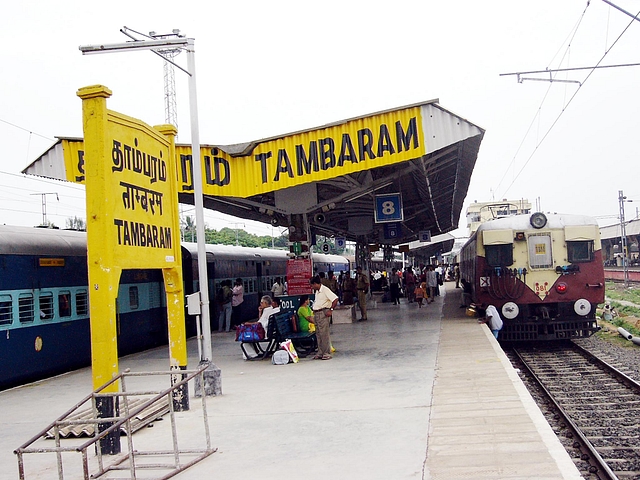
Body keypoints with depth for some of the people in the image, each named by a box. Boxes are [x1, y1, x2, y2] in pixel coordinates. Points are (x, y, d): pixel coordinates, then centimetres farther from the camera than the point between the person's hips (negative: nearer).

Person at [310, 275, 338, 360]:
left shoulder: (325, 290, -13)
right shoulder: (317, 291, 16)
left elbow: (335, 299, -19)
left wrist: (331, 310, -19)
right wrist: (314, 311, 15)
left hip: (323, 313, -9)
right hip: (317, 314, 9)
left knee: (324, 334, -8)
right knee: (318, 334, 10)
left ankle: (327, 353, -4)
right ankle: (320, 353, 16)